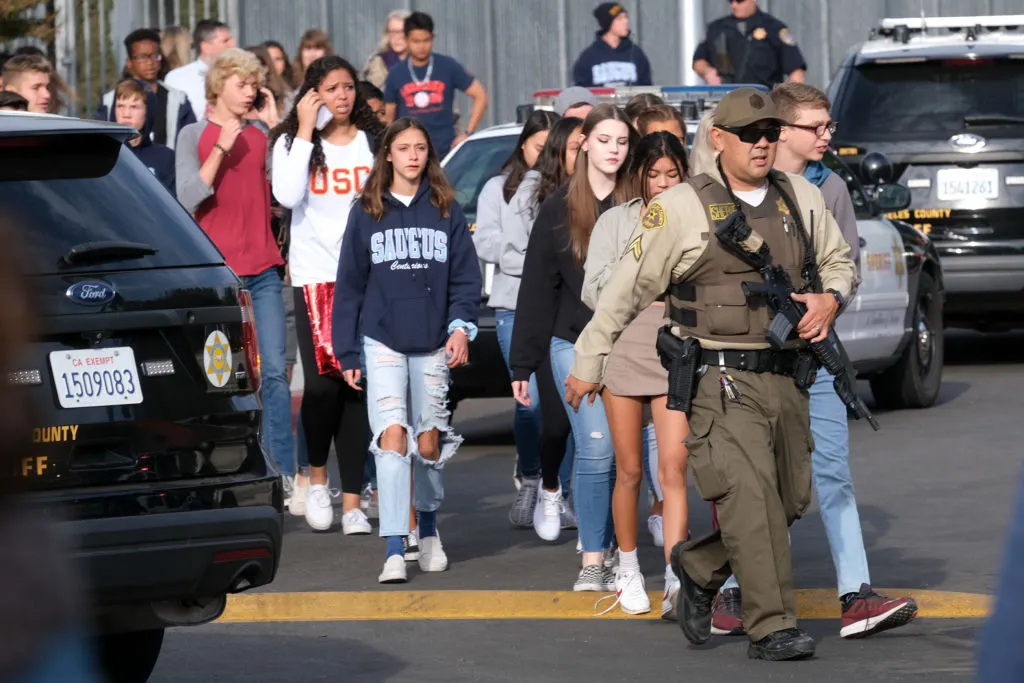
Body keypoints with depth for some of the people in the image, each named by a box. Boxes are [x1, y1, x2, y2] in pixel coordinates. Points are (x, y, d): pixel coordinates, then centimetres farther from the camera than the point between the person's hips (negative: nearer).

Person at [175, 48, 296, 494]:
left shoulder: (261, 134, 13)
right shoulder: (194, 136, 1)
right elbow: (188, 199, -9)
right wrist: (221, 148, -17)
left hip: (263, 270, 3)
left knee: (274, 370, -4)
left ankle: (283, 472, -4)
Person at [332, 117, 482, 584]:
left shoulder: (446, 211, 5)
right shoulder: (367, 213, 3)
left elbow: (466, 277, 5)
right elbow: (349, 285, 5)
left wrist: (461, 325, -12)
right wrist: (346, 353, 3)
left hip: (432, 344, 1)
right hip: (382, 342, -1)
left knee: (429, 441, 8)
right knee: (392, 435, -14)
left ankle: (428, 529, 33)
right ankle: (394, 552, -18)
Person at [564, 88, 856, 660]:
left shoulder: (803, 199, 11)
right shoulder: (683, 207, -3)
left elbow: (840, 261, 26)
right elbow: (628, 288, 3)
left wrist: (830, 298, 2)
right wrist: (589, 364, 5)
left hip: (787, 378, 6)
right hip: (721, 379, -6)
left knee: (791, 499, 7)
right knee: (750, 494, -16)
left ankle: (699, 569, 29)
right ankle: (772, 627, -12)